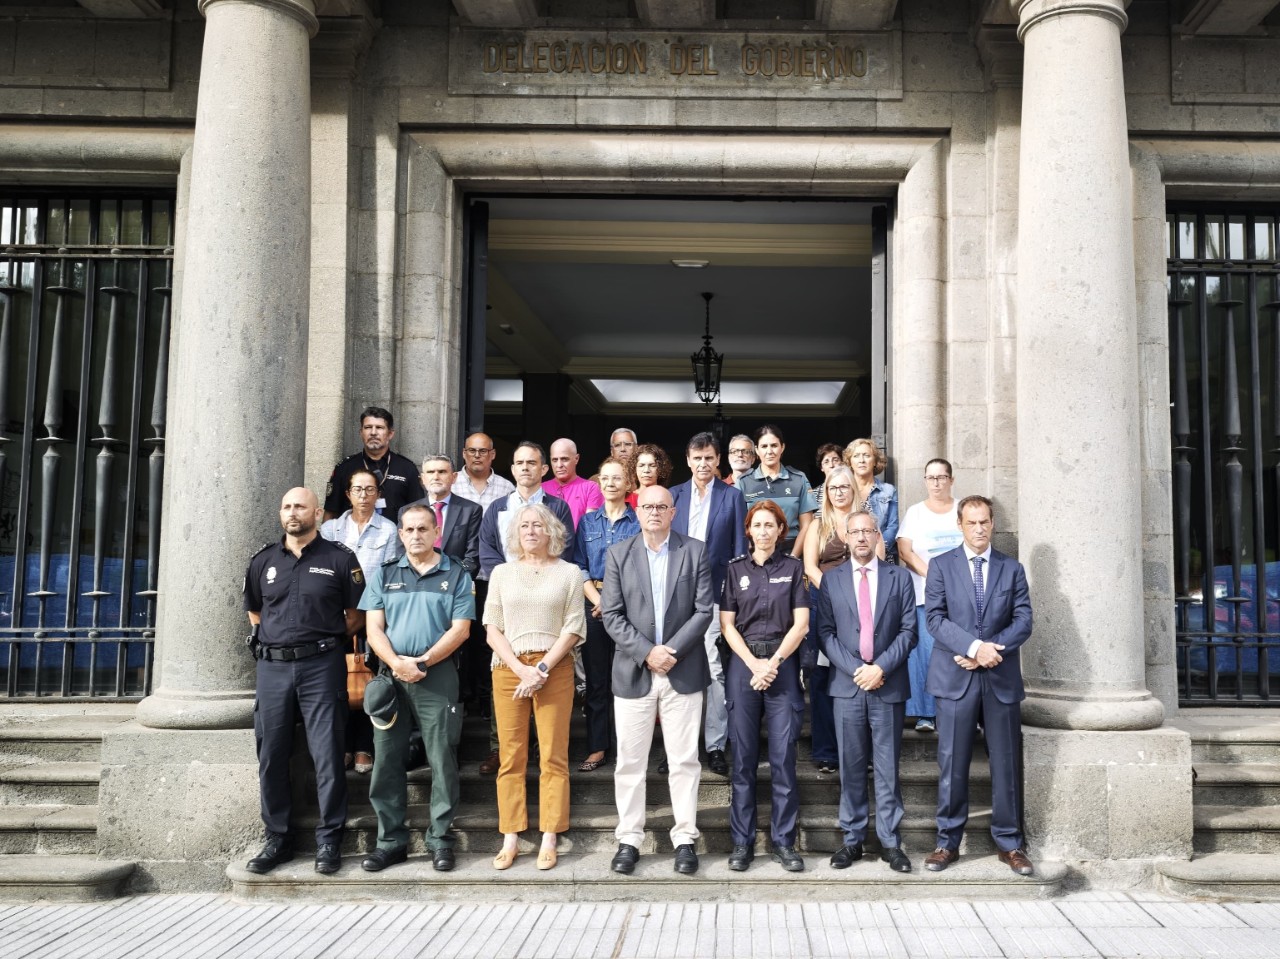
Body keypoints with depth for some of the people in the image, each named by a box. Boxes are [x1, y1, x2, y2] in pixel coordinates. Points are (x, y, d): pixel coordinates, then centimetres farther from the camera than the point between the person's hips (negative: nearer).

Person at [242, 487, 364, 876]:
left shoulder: (340, 559, 1)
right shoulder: (264, 560, 12)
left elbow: (355, 615, 5)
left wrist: (327, 641, 2)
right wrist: (273, 641, 12)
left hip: (321, 667, -4)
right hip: (272, 668, 4)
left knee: (327, 756, -3)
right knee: (271, 757, 7)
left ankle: (328, 841, 6)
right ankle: (277, 840, 18)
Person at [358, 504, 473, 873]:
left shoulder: (456, 575, 6)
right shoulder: (384, 575, 13)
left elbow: (460, 629, -3)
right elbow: (374, 627, 4)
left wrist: (422, 662, -13)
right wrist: (397, 663, -13)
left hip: (438, 676, -2)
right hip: (391, 676, 3)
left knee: (442, 760, 0)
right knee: (387, 759, 5)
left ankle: (441, 840, 10)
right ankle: (391, 840, 15)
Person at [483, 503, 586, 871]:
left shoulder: (568, 573, 7)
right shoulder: (502, 573, 11)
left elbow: (573, 628, 1)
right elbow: (492, 630, 6)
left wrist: (542, 668, -10)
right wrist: (521, 669, -8)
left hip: (554, 669, -1)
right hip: (508, 669, 1)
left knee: (553, 756, -1)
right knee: (511, 757, 1)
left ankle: (549, 840, 4)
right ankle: (510, 840, 7)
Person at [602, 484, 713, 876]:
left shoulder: (695, 552, 3)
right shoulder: (618, 554, 4)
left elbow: (703, 610, -2)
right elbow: (612, 615, -1)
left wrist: (672, 650, -12)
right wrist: (647, 652, -12)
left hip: (683, 671, 0)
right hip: (633, 672, 1)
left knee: (684, 760, 5)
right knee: (630, 761, 5)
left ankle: (685, 839, 14)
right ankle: (629, 840, 16)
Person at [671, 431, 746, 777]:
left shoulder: (732, 496, 5)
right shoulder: (673, 496, 11)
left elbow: (739, 549, 3)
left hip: (715, 594, -2)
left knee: (714, 668, -6)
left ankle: (715, 744, 3)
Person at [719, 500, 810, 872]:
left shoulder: (793, 568, 6)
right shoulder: (735, 569, 8)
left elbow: (801, 624, 1)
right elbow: (727, 624, 4)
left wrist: (772, 663, -8)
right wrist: (753, 663, -8)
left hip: (782, 665, -1)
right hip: (743, 664, 1)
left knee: (783, 757, -1)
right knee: (743, 758, 3)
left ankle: (784, 841, 9)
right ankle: (742, 842, 10)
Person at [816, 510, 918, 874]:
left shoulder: (899, 577, 6)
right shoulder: (831, 579, 8)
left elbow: (908, 630, 1)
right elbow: (826, 632, 3)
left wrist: (881, 667, -11)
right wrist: (855, 669, -9)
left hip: (889, 685, -1)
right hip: (847, 684, 1)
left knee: (887, 768, 3)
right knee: (851, 767, 5)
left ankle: (891, 842, 10)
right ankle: (852, 839, 13)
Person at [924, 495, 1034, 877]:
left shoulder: (1012, 569, 10)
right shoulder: (941, 566, 5)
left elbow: (1023, 620, 2)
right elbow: (935, 617, -5)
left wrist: (992, 650, -12)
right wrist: (974, 646, -17)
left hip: (1002, 678, 2)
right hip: (955, 678, -2)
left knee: (1006, 763, 6)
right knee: (952, 764, 2)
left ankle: (1009, 843, 18)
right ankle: (948, 842, 12)